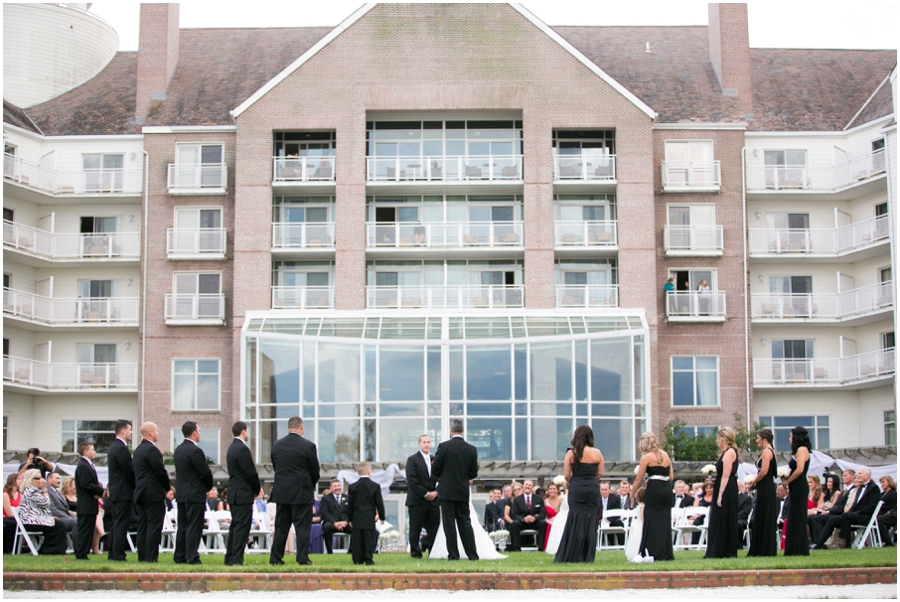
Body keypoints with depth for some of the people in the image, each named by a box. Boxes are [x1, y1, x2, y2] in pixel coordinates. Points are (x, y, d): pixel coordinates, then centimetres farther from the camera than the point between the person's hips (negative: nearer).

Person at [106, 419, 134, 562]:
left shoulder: (113, 447, 16)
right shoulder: (121, 449, -16)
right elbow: (129, 472, -17)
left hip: (115, 492, 10)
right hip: (124, 492, -10)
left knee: (116, 525, 12)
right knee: (121, 525, -8)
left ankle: (112, 554, 15)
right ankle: (118, 555, -8)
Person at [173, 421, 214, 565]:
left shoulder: (178, 450, 10)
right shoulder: (195, 451, -17)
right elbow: (206, 472, -16)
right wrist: (208, 487, 4)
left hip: (181, 493, 8)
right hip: (195, 494, -8)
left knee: (182, 526, 11)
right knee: (194, 527, -5)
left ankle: (179, 557, 14)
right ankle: (192, 558, -5)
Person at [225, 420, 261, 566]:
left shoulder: (232, 448, 14)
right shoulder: (242, 449, -16)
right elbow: (250, 473, -17)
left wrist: (255, 488, 13)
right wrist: (257, 488, -1)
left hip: (234, 494, 10)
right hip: (243, 494, -10)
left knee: (235, 526, 13)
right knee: (242, 526, -7)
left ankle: (229, 558, 15)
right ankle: (236, 559, -9)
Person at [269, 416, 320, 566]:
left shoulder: (277, 445, 3)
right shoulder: (308, 446, -10)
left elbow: (275, 468, 9)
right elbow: (315, 471, -3)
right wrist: (311, 486, 16)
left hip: (281, 492, 4)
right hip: (302, 492, -4)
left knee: (281, 527, 10)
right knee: (302, 526, 1)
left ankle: (275, 558, 10)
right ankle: (302, 558, -3)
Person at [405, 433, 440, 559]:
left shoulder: (435, 460, 14)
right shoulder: (412, 460, -1)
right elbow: (411, 480, -10)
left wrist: (436, 492, -5)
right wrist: (425, 494, -12)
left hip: (433, 500, 4)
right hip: (417, 500, -4)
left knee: (434, 527, 1)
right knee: (415, 528, 0)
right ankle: (415, 552, 8)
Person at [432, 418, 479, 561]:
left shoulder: (444, 446, -11)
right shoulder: (471, 449, 0)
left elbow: (435, 470, -6)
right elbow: (473, 473, 5)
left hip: (446, 490, -3)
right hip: (463, 492, 4)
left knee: (449, 524, 1)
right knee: (465, 522, 9)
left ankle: (453, 554, 1)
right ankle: (472, 554, 5)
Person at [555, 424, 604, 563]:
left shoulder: (571, 453, -4)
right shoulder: (597, 453, 1)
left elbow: (566, 475, -5)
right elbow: (600, 473, 5)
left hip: (576, 489, -1)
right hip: (593, 489, 1)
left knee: (576, 522, 4)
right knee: (591, 522, 7)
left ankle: (574, 556, 5)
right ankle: (588, 557, 7)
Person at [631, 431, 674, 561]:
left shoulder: (646, 457, -4)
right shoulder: (665, 455, 13)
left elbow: (638, 479, -3)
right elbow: (671, 476, 12)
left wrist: (632, 494, 6)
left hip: (654, 490, -6)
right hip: (667, 489, 6)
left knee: (652, 522, 0)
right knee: (665, 522, 9)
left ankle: (654, 554, -2)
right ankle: (666, 553, 11)